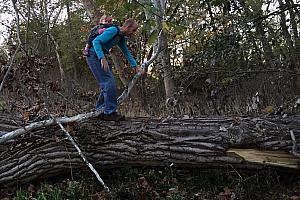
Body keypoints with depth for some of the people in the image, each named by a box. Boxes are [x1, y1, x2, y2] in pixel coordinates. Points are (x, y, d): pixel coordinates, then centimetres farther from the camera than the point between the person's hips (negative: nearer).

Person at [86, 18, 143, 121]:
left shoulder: (121, 38, 12)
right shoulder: (113, 30, -17)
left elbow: (126, 53, 22)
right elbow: (96, 41, -25)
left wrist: (136, 66, 17)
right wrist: (102, 58, -32)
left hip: (100, 57, 10)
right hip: (94, 56, -10)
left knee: (107, 83, 10)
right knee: (109, 82, -15)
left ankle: (99, 110, 16)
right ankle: (110, 112, -14)